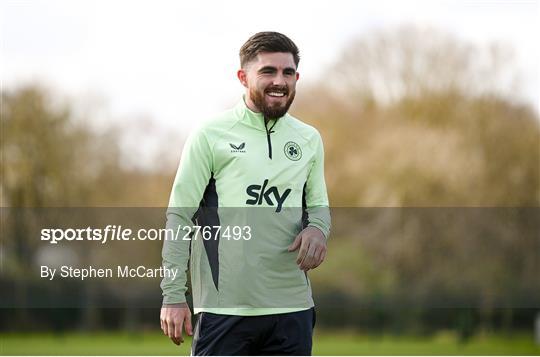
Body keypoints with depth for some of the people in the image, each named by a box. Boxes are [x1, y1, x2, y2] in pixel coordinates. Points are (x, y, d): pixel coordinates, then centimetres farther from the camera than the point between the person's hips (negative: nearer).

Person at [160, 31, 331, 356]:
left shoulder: (309, 139, 12)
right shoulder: (210, 135, -2)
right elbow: (180, 217, -2)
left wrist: (317, 229, -5)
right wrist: (173, 296, -8)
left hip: (292, 308, 5)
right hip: (225, 310, -4)